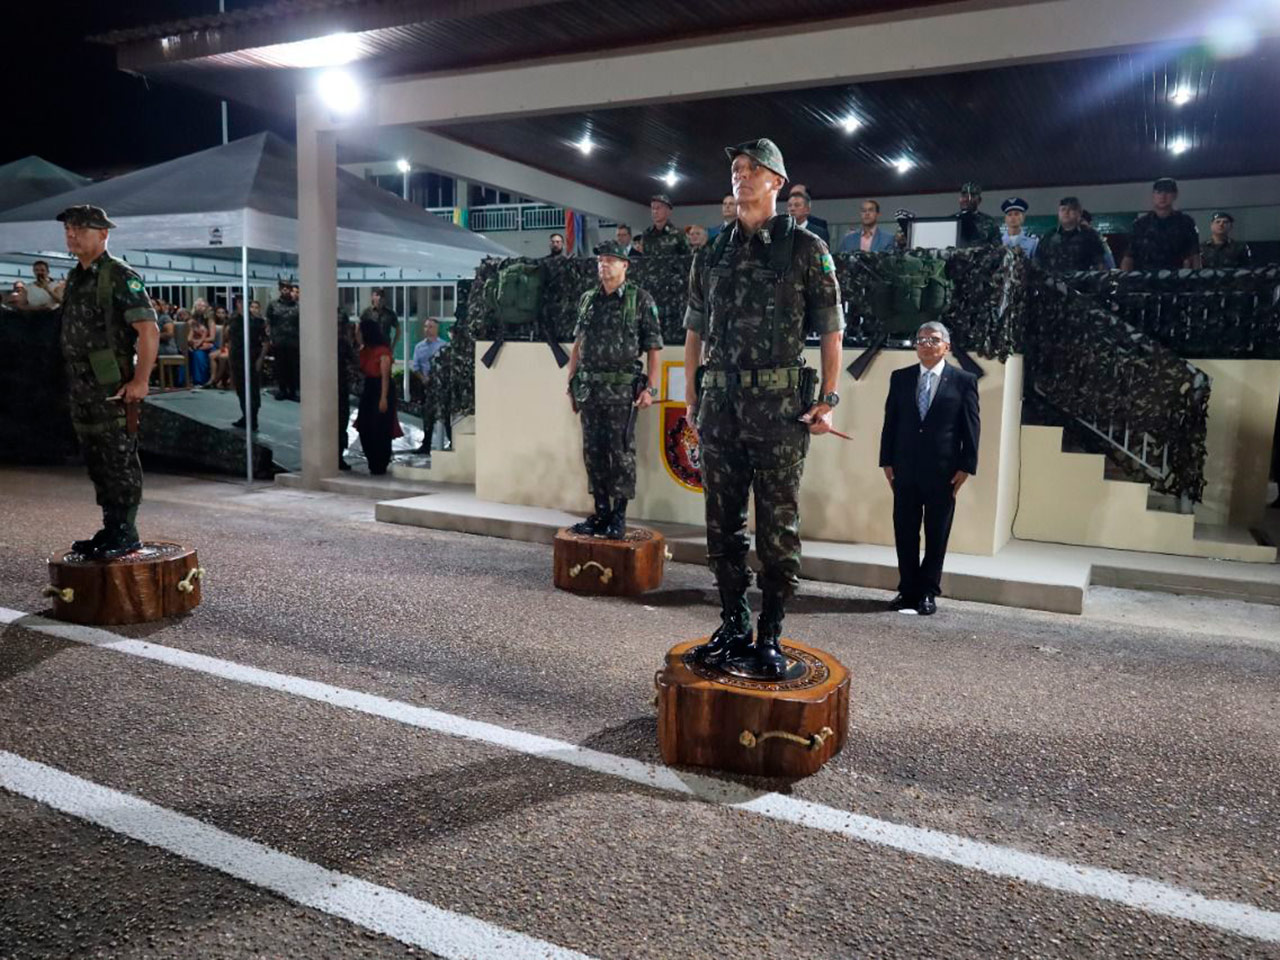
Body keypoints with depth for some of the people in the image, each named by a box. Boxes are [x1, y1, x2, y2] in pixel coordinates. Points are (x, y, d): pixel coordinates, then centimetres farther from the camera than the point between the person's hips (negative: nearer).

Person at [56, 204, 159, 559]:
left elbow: (149, 331, -17)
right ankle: (110, 530, 23)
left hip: (113, 388, -9)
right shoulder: (74, 279, 16)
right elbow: (71, 334, 22)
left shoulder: (121, 276, -10)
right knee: (95, 462, 13)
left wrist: (140, 381, -20)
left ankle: (125, 534, 4)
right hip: (81, 388, 9)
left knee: (120, 460, -3)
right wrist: (73, 381, 17)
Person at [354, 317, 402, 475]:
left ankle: (380, 466, 8)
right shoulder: (364, 350, 11)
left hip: (380, 390, -8)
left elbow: (385, 377, -16)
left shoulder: (383, 351, -13)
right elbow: (360, 370, 6)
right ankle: (373, 464, 20)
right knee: (365, 430, 8)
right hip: (368, 390, 8)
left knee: (380, 431, -2)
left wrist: (383, 398, -19)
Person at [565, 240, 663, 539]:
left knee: (621, 452, -2)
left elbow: (653, 348, -4)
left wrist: (651, 388, -12)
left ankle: (619, 516, 7)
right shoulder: (587, 300, 13)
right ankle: (600, 512, 17)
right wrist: (571, 382, 12)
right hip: (589, 389, 5)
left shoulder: (640, 300, -1)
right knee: (593, 452, 7)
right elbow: (577, 345, 17)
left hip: (623, 389, -5)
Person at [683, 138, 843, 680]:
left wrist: (827, 400, -7)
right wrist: (690, 396, 12)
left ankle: (771, 636, 11)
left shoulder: (806, 249, 3)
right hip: (719, 406, 5)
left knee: (777, 527, 0)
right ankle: (733, 626, 22)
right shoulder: (711, 255, 15)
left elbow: (832, 330, 1)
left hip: (780, 408, -4)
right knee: (722, 524, 9)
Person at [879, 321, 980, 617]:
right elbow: (890, 421, 8)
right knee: (905, 533, 7)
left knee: (937, 535, 6)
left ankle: (928, 593, 17)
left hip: (944, 471, -2)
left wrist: (966, 467, -8)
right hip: (905, 469, 3)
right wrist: (887, 461, 2)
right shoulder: (900, 378, 8)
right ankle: (908, 590, 18)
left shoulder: (964, 381, 0)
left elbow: (971, 426, -2)